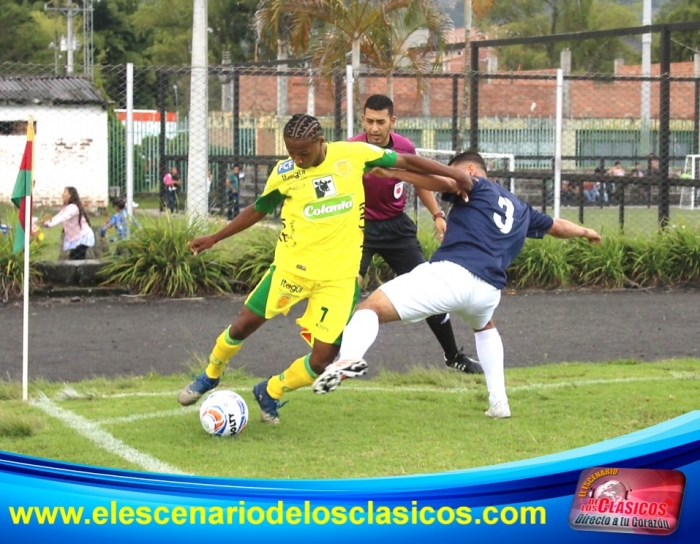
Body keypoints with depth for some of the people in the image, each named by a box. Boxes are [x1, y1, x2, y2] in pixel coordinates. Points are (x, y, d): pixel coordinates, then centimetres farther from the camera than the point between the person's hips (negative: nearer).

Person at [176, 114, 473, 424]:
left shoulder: (354, 154, -8)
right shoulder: (283, 174, -4)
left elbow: (407, 162, 2)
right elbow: (258, 210, 13)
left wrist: (452, 176, 1)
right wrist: (214, 238, 14)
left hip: (339, 277, 0)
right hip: (291, 267, 0)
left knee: (322, 361, -5)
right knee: (243, 325, 0)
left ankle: (270, 393, 23)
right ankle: (210, 377, 30)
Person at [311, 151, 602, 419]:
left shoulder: (476, 187, 14)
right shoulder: (520, 207, 32)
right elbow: (556, 226, 48)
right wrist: (584, 231, 68)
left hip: (450, 273, -6)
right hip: (488, 291, 6)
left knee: (369, 308, -11)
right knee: (484, 327, 42)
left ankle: (349, 356, -44)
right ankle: (499, 402, 31)